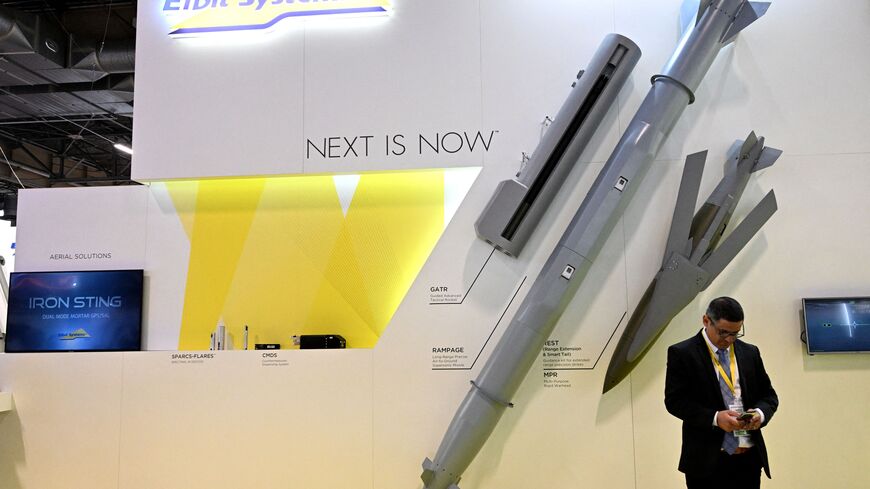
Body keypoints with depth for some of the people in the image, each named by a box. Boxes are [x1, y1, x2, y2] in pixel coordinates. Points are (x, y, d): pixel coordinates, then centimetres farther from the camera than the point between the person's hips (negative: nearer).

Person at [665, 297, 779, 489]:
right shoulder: (682, 353, -5)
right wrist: (714, 418, -21)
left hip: (749, 457, 4)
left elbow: (769, 395, 14)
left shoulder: (750, 352, 10)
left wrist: (760, 413, -8)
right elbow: (674, 401, -9)